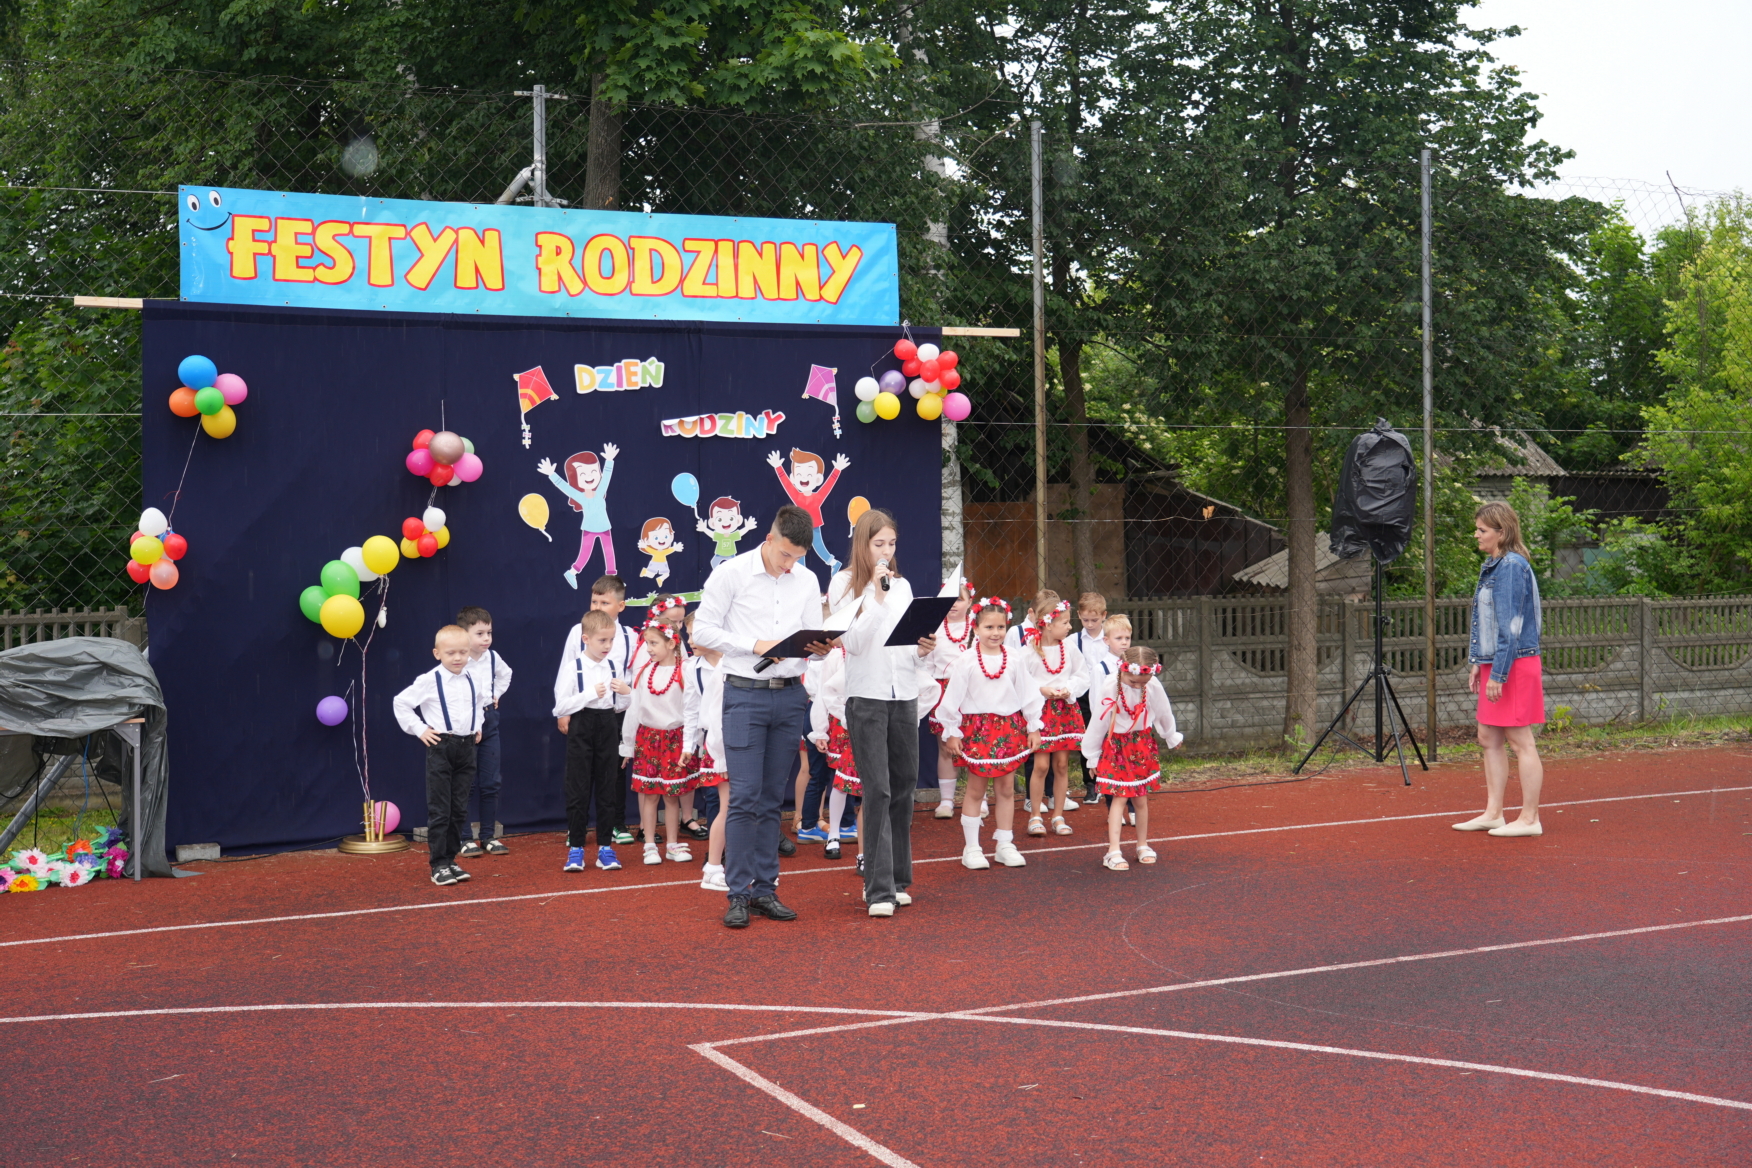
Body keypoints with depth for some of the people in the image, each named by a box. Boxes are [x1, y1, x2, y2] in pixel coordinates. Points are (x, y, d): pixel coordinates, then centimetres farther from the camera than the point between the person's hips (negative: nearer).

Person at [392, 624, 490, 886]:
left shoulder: (471, 680, 7)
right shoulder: (429, 681, -10)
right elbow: (400, 703, -4)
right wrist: (419, 729, -7)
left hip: (466, 747, 5)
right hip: (440, 747, -5)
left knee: (459, 810, 9)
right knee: (439, 811, -3)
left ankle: (450, 859, 18)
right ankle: (438, 865, 2)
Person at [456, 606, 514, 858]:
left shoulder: (493, 657, 4)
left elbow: (505, 674, 27)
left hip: (488, 722, 6)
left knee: (491, 783, 8)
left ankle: (488, 836, 17)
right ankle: (463, 839, 9)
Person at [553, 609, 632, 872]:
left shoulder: (615, 666, 4)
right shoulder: (573, 668, -7)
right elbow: (561, 706, -12)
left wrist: (627, 692, -8)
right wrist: (591, 694, -19)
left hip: (609, 725, 3)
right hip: (581, 727, -3)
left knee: (608, 787, 7)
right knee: (578, 789, 1)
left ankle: (605, 847, 15)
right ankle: (575, 848, 9)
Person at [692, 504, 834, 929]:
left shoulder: (807, 581, 9)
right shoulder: (731, 574, -4)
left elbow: (812, 638, 12)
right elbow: (703, 631, -5)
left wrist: (819, 649, -11)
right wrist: (754, 645, -15)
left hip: (790, 696, 4)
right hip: (745, 694, -4)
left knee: (772, 799, 8)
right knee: (745, 797, -7)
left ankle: (765, 890, 14)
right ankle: (738, 894, -1)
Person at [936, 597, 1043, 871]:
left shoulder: (1014, 659, 1)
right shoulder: (967, 661, -7)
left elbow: (1028, 694, 8)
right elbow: (953, 698, -3)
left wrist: (1034, 727, 8)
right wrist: (951, 732, -3)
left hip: (1009, 728, 3)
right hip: (977, 729, -3)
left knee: (1006, 789, 9)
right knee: (975, 790, 5)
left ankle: (1004, 845, 20)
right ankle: (971, 848, 13)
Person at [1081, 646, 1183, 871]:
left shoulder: (1153, 687, -16)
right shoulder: (1110, 688, -23)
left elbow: (1164, 714, 5)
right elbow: (1098, 723, -11)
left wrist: (1172, 738, 23)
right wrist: (1092, 757, -2)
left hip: (1143, 745, 3)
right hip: (1115, 745, -3)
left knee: (1141, 799, 9)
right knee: (1119, 797, -10)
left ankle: (1143, 846, 25)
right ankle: (1113, 852, -11)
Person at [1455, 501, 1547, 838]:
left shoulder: (1512, 567, -16)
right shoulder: (1490, 567, 13)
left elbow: (1511, 625, -19)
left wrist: (1498, 672, -20)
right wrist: (1478, 663, 16)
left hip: (1515, 664, -10)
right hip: (1493, 664, 10)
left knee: (1520, 741, -2)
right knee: (1488, 739, 12)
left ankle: (1529, 819, 5)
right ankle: (1493, 813, 18)